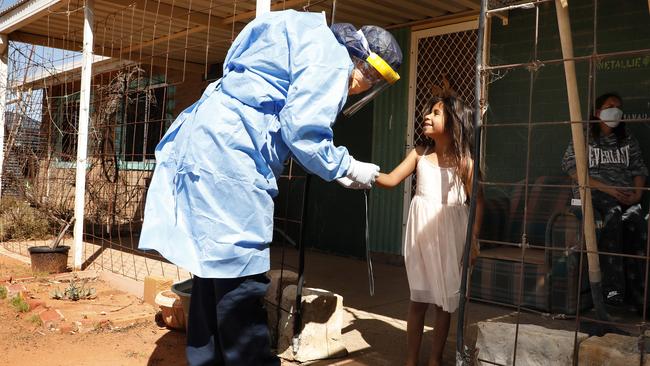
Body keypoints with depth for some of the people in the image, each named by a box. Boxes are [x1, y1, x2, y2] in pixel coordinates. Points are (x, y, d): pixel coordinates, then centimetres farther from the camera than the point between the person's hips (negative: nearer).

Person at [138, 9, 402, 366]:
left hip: (204, 148, 11)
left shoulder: (309, 44, 26)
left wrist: (337, 170, 23)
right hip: (227, 154, -11)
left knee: (215, 266, 15)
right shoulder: (330, 55, -6)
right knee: (241, 278, -7)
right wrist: (348, 168, 0)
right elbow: (303, 132, -14)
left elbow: (290, 127, 25)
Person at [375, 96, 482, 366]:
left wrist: (474, 238, -8)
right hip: (421, 231, 2)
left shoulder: (464, 161, -2)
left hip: (449, 233, -2)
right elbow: (391, 179, 0)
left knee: (445, 298, 6)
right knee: (418, 296, 7)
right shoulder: (419, 154, 6)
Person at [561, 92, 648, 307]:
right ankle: (613, 287, -36)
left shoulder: (627, 139, 21)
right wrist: (606, 188, -13)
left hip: (625, 194, 4)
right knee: (612, 213, -37)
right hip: (592, 192, -4)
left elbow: (639, 169, 16)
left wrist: (637, 193, -6)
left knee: (637, 215, -32)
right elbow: (572, 169, -4)